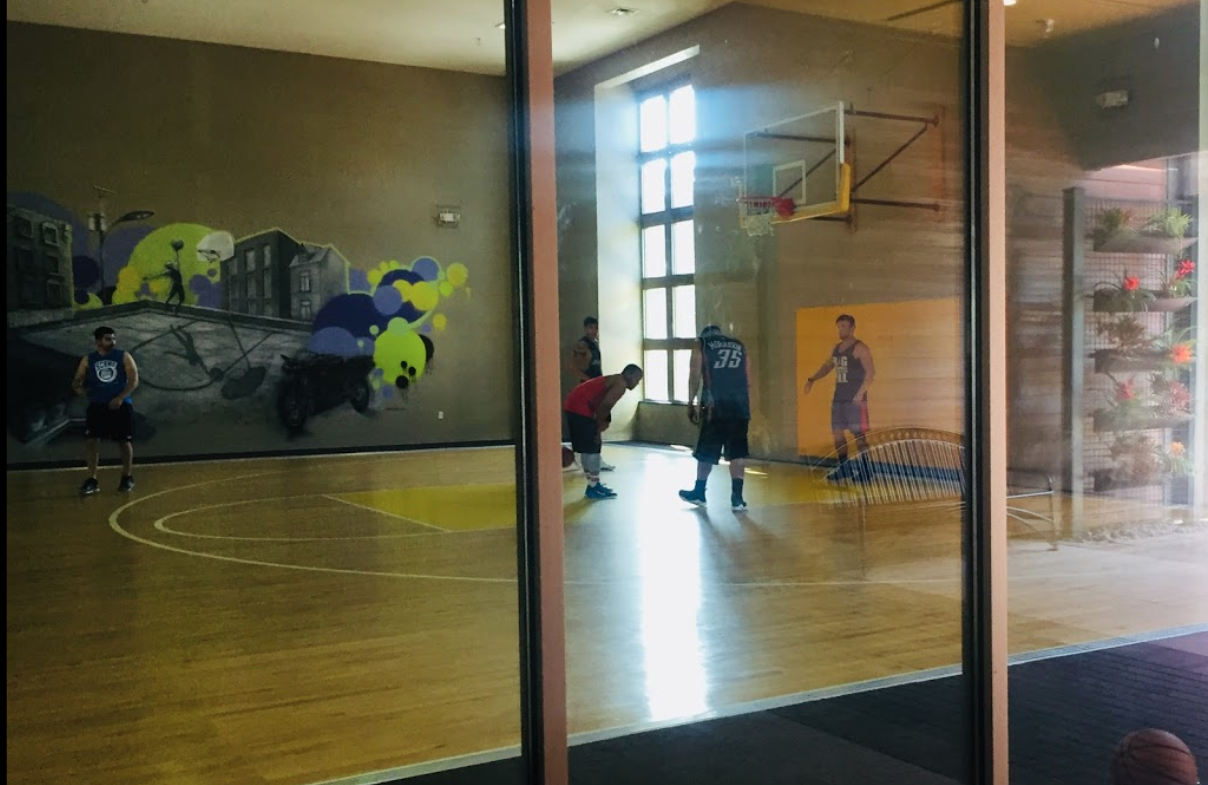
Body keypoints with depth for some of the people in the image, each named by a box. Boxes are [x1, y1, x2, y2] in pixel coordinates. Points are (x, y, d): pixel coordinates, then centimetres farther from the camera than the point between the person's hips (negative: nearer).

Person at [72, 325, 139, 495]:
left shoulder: (124, 356, 0)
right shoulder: (88, 359, 5)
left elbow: (134, 380, -7)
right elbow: (77, 380, 6)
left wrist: (120, 398, -19)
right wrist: (78, 387, -19)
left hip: (121, 404, -1)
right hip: (97, 405, 1)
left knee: (124, 441, 4)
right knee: (90, 441, -8)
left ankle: (127, 477, 20)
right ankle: (92, 480, -2)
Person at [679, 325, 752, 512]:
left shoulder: (701, 346, 13)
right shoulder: (739, 346, 22)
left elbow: (695, 376, 2)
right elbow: (748, 381, 18)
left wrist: (691, 404, 7)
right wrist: (747, 409, 22)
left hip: (716, 405, -2)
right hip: (740, 405, 2)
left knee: (707, 452, 10)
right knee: (738, 453, 6)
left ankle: (698, 493, 24)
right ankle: (737, 498, -1)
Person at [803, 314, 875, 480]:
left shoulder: (860, 348, -9)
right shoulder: (836, 348, 15)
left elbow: (871, 372, -16)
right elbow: (827, 366, 27)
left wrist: (861, 392, -25)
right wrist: (812, 379, 13)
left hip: (855, 399, -8)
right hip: (838, 398, 8)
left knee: (858, 434, -6)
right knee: (837, 433, 10)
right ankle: (844, 468, 20)